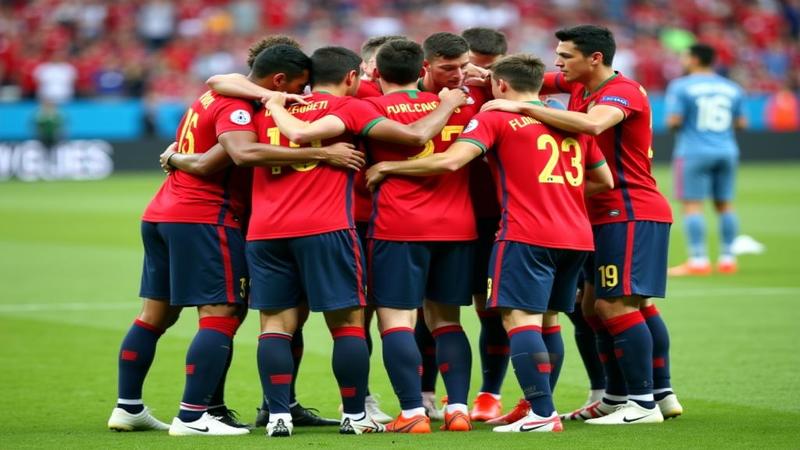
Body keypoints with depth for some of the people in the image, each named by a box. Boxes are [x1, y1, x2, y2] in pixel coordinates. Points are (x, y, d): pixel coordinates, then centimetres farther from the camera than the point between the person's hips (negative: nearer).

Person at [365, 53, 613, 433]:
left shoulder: (495, 120, -1)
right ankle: (541, 408, 17)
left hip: (526, 234, -7)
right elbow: (604, 181, 24)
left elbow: (449, 161, -14)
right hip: (577, 236, 7)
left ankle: (542, 414, -20)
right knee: (546, 321, 15)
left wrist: (387, 167, -3)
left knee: (520, 318, -9)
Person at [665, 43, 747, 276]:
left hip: (694, 152, -5)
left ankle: (698, 260, -11)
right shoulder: (732, 88, 9)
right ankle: (727, 258, 13)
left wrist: (673, 121, 9)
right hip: (727, 152, 5)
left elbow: (674, 121, -13)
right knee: (724, 204, 12)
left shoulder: (680, 86, -7)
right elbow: (741, 123, 11)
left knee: (692, 204, -5)